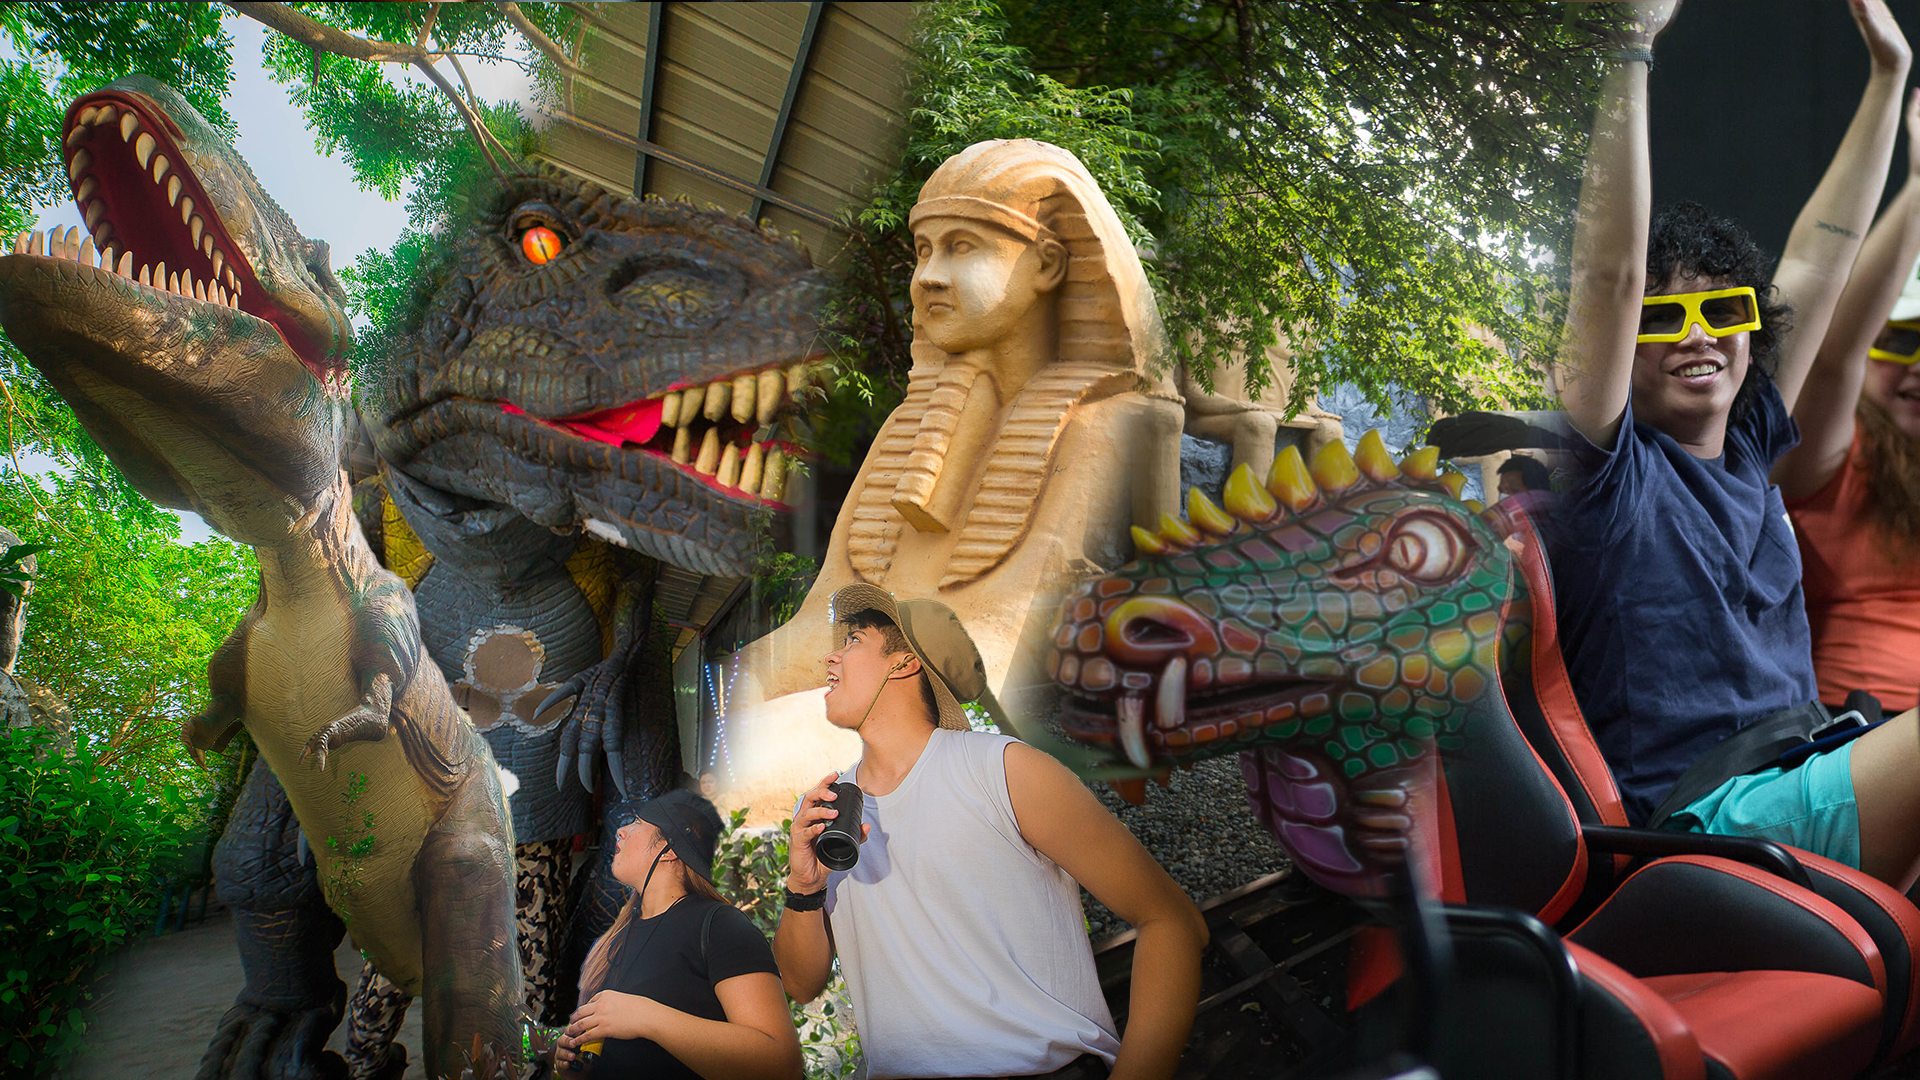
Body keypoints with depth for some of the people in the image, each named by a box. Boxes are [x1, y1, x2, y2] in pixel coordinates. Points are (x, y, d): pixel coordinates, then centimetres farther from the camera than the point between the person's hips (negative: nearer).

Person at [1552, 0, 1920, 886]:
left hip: (1802, 772, 8)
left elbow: (1819, 259, 22)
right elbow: (1610, 271, -13)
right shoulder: (1606, 464, -2)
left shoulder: (1746, 449, 16)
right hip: (1702, 815, -7)